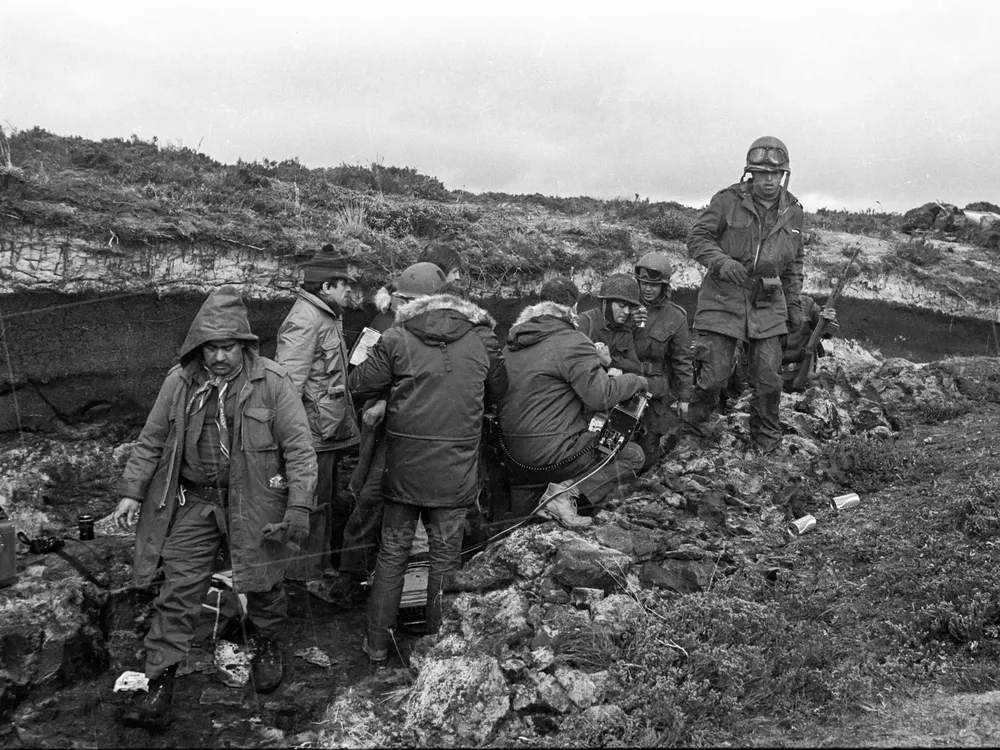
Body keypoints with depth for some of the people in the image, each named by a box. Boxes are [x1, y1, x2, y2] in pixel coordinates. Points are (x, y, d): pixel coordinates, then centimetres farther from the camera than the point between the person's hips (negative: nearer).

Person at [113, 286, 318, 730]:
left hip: (252, 504, -2)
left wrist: (299, 506, -15)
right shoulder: (179, 383, 1)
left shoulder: (271, 383, -10)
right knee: (178, 593, 1)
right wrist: (132, 491, 5)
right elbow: (152, 441, 11)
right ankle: (159, 685, 9)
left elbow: (298, 447, -9)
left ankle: (267, 645, 42)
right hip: (192, 502, 2)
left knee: (262, 585, 13)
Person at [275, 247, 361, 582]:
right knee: (312, 505, 0)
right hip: (313, 432, -10)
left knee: (330, 501, 20)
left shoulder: (327, 316, 14)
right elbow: (289, 381, -23)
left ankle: (330, 562, 34)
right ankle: (304, 578, 12)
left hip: (329, 429, 10)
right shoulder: (304, 320, -18)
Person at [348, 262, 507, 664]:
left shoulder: (397, 339, -8)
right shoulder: (481, 337, -2)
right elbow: (498, 389, 11)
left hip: (404, 465, 0)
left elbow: (359, 383, -2)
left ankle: (378, 644, 22)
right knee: (446, 555, 12)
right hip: (456, 469, 1)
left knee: (392, 552, 13)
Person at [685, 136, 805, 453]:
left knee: (768, 378, 3)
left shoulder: (793, 212, 9)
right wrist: (722, 263, -23)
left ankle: (767, 440, 22)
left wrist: (794, 304, 17)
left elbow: (794, 263, 19)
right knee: (714, 374, -5)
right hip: (723, 299, -3)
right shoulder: (728, 201, -6)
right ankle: (693, 428, 18)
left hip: (768, 306, 4)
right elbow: (697, 238, -6)